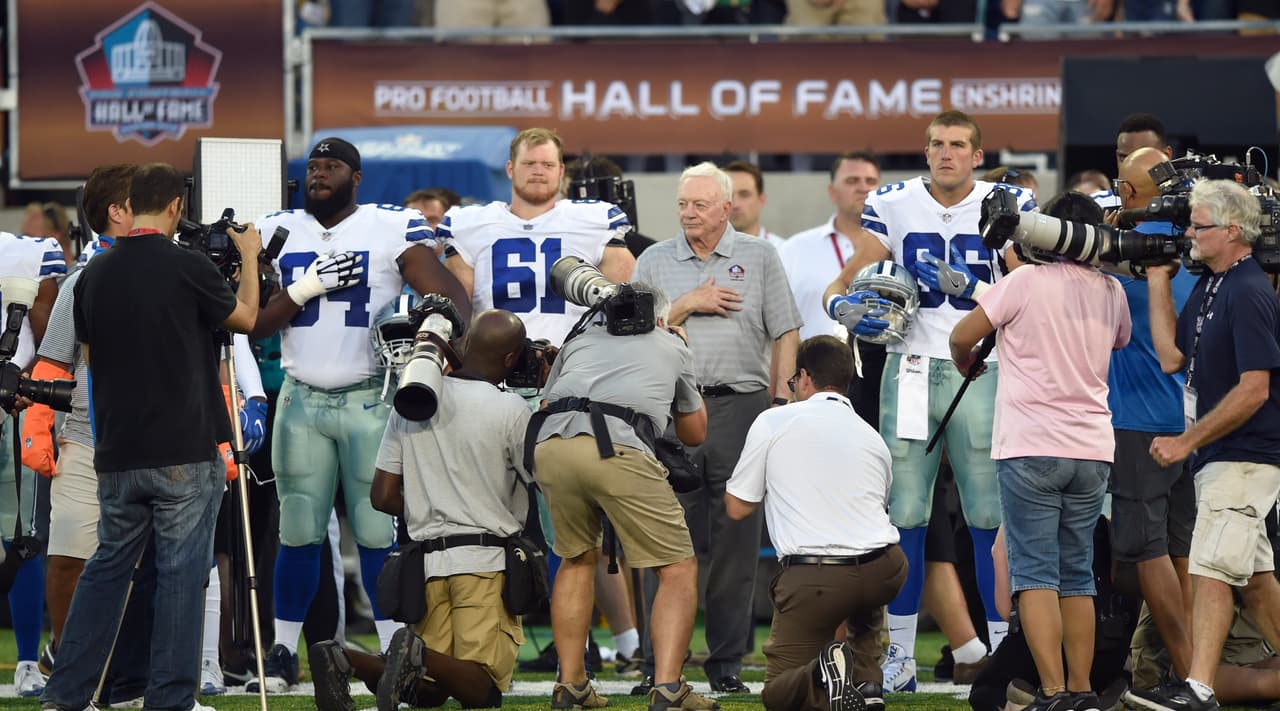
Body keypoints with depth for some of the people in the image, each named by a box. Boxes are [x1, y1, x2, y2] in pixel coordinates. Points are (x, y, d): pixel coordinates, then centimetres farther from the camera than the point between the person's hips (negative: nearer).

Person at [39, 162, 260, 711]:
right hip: (185, 452, -5)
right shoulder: (188, 268, -11)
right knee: (181, 573, 0)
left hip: (117, 454, 5)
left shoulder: (95, 274, 4)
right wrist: (249, 257, 21)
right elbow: (246, 318, 6)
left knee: (107, 565, 15)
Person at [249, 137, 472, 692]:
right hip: (301, 400, 3)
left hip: (371, 398, -3)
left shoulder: (391, 228, -3)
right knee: (298, 531, 6)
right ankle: (282, 654, 15)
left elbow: (446, 293, -10)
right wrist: (307, 288, -11)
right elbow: (255, 324, 4)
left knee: (377, 531, -4)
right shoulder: (279, 233, 8)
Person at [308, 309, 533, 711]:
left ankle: (346, 661, -18)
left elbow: (383, 497, 8)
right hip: (486, 560, -5)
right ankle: (419, 655, -35)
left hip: (426, 561, 5)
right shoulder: (511, 410, -6)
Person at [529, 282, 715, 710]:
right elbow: (694, 433, 44)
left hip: (549, 445, 3)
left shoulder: (582, 336, 35)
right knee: (678, 570, 7)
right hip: (618, 448, -3)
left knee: (577, 559, 26)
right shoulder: (671, 346, 32)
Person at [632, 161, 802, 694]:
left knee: (736, 539, -2)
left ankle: (727, 664, 3)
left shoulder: (759, 259, 10)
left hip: (739, 405, -1)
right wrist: (687, 305, -4)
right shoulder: (655, 262, 13)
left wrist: (780, 402, -1)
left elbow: (785, 335, 8)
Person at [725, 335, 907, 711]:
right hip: (884, 574, 4)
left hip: (812, 578, -4)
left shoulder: (772, 422, 5)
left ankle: (821, 678, -23)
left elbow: (737, 507, 10)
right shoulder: (873, 437, 16)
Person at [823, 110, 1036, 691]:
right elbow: (841, 284, 7)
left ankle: (1003, 648, 4)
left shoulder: (1008, 207, 2)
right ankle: (900, 655, 9)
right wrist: (844, 306, -15)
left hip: (981, 371, -2)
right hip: (911, 367, 2)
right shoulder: (894, 206, 7)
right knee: (904, 515, 2)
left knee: (990, 517, -4)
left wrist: (966, 285, -20)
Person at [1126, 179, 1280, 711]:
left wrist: (1186, 441, -17)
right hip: (1216, 455, 10)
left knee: (1211, 568, -14)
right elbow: (1171, 356, 10)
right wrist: (1158, 280, 8)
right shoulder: (1209, 285, 12)